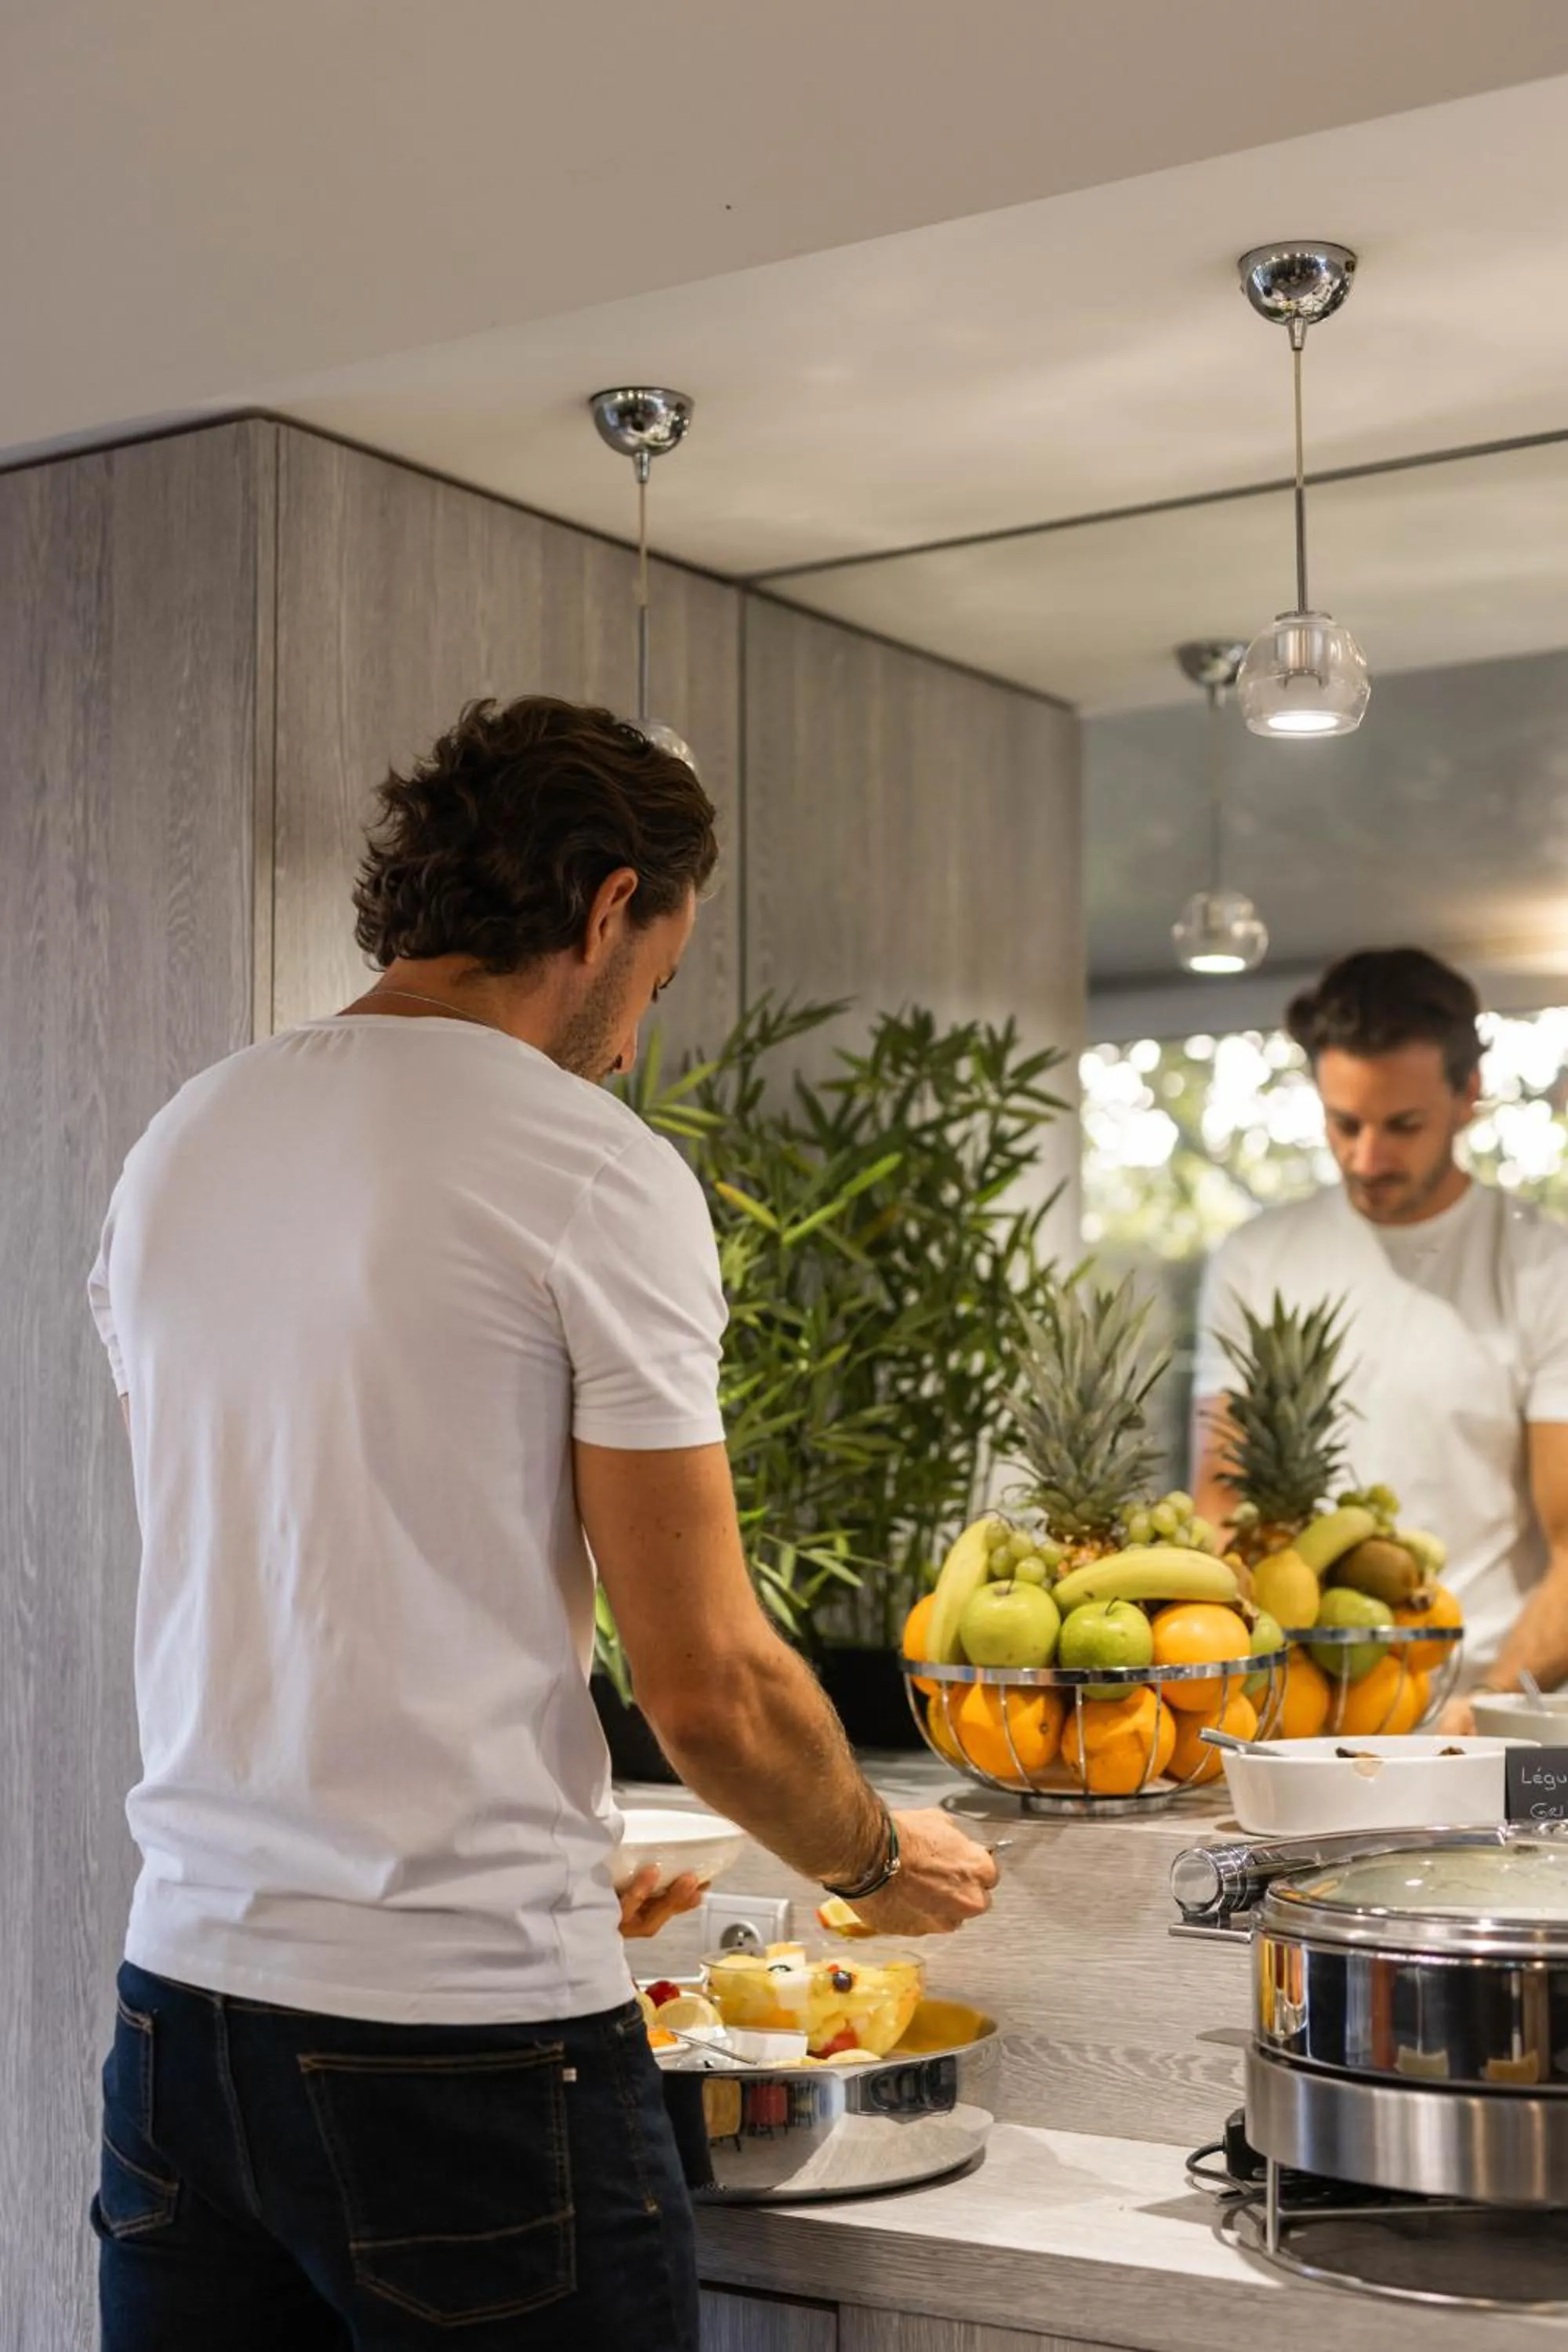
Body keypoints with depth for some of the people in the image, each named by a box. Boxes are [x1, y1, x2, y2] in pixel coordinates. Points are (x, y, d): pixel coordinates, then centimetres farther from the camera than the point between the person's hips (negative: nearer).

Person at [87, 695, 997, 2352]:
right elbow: (709, 1691, -11)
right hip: (467, 2028, -6)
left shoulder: (177, 1146, 9)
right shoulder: (596, 1173, -11)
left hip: (182, 1986, 7)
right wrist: (880, 1863, 9)